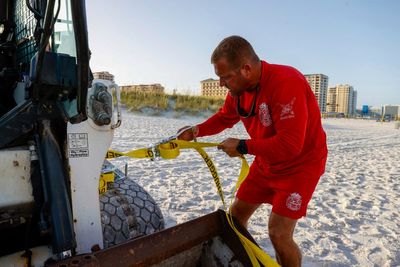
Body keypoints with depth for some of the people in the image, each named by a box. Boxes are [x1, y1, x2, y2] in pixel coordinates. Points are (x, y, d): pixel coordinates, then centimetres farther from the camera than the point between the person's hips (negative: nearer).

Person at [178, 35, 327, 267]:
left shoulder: (286, 83, -30)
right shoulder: (238, 88, -6)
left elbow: (290, 145, -34)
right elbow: (224, 117, 11)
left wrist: (243, 147, -27)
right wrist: (196, 131, -5)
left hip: (300, 164, -7)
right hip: (266, 164, 7)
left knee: (279, 234, -12)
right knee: (237, 213, 12)